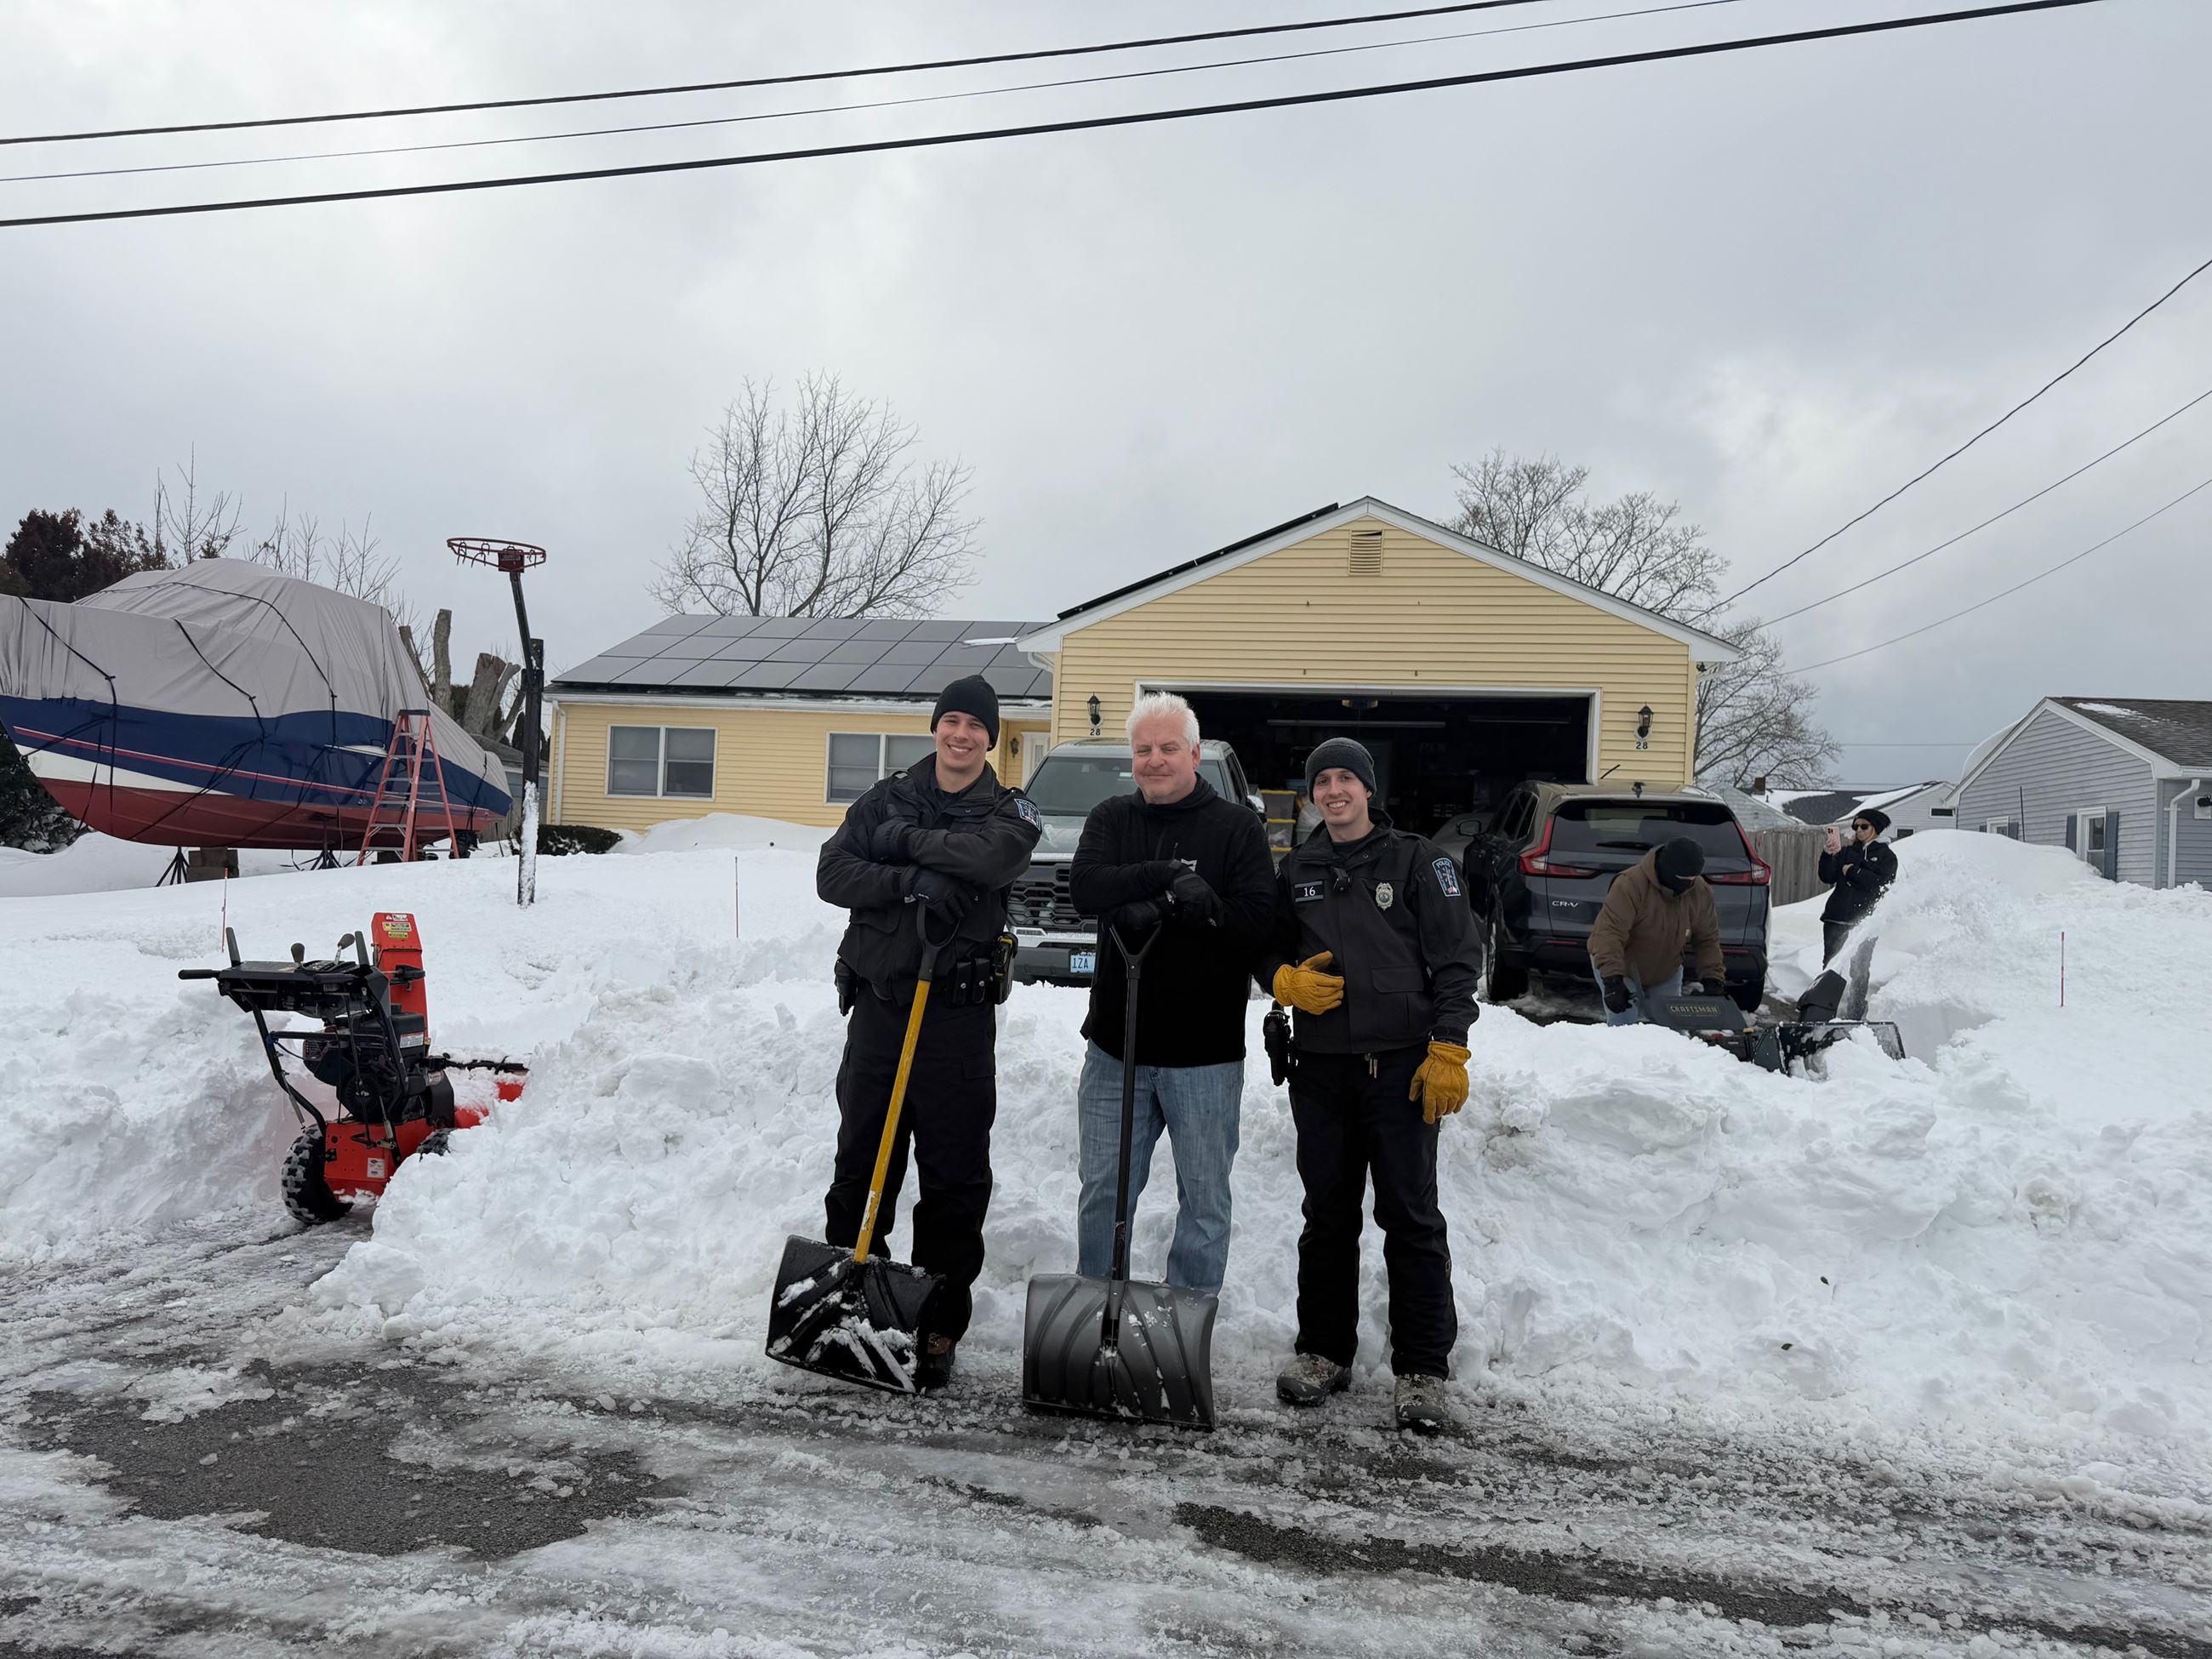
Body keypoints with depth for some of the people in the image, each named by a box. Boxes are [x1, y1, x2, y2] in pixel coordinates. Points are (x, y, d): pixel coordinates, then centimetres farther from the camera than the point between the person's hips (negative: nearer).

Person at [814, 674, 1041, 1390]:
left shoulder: (1009, 811, 3)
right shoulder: (888, 798, 10)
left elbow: (991, 856, -20)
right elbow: (832, 872, -3)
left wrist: (907, 839, -12)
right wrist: (911, 881, -17)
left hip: (958, 1015, -2)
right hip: (878, 1003, 2)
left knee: (954, 1175, 2)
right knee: (859, 1163, 11)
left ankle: (939, 1324, 13)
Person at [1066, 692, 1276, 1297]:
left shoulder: (1238, 826, -2)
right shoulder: (1111, 818, 7)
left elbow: (1258, 918, -14)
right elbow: (1085, 887, -12)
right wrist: (1165, 876, -22)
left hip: (1205, 1051, -2)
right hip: (1115, 1043, 3)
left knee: (1204, 1200, 8)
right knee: (1102, 1191, 13)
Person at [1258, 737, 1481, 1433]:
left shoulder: (1417, 860, 1)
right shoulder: (1296, 869, 12)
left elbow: (1457, 958, -2)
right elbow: (1268, 950, 19)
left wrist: (1447, 1050, -10)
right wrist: (1288, 980, -4)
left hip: (1402, 1065, -3)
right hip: (1320, 1068, 4)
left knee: (1411, 1219, 0)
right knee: (1327, 1214, 11)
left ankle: (1423, 1370, 9)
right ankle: (1324, 1350, 24)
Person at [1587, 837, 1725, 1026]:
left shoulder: (1700, 893, -12)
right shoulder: (1630, 884, -32)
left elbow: (1708, 940, 0)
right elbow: (1609, 933, -37)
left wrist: (1712, 979, -12)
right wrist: (1612, 980, -46)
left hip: (1665, 975, 5)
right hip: (1622, 968, -5)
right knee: (1624, 1028, -19)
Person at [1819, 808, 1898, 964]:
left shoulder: (1887, 856, 5)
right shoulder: (1846, 852, 15)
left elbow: (1882, 884, -11)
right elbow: (1827, 877, 5)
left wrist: (1852, 871, -6)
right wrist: (1827, 855, -11)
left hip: (1865, 921, -3)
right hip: (1836, 918, 3)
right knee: (1831, 963, 2)